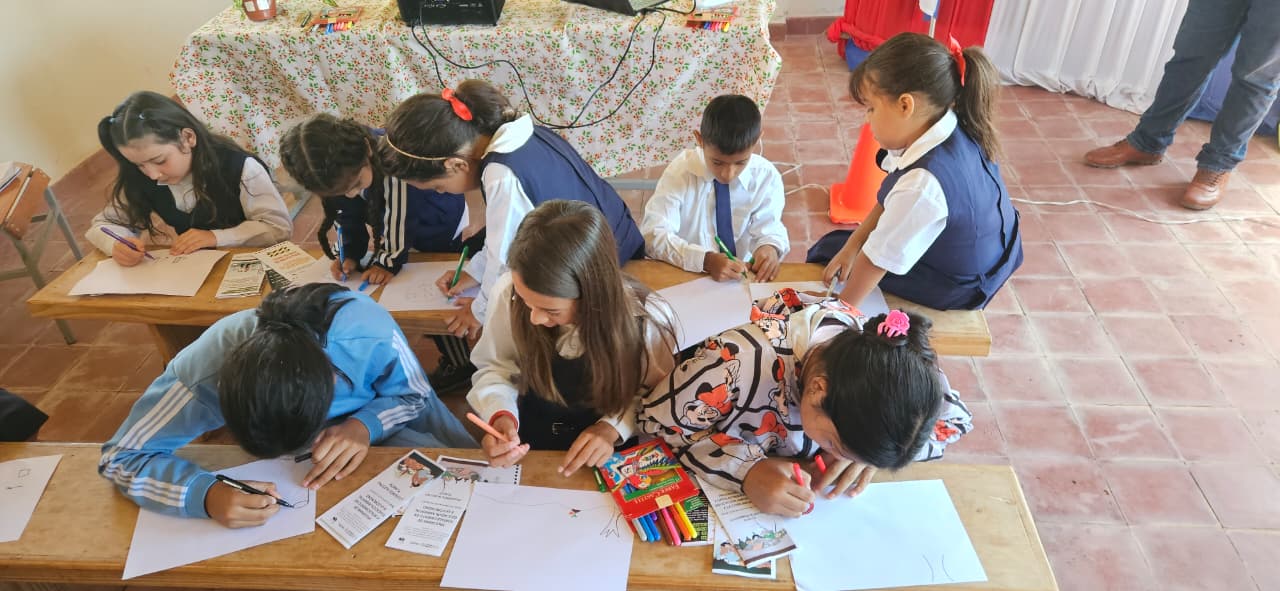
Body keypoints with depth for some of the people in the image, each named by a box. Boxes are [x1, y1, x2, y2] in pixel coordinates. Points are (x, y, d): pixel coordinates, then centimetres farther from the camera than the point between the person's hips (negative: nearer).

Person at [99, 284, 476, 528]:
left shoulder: (371, 333, -40)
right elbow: (119, 457, -26)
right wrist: (208, 496, -45)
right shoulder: (206, 369, -38)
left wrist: (365, 426, -40)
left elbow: (414, 395, -19)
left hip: (381, 421, 0)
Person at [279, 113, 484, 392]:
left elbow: (399, 216, -33)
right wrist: (349, 255, -22)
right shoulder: (337, 174, -18)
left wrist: (388, 260, -28)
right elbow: (348, 220, -8)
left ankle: (460, 364, 16)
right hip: (417, 236, 6)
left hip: (444, 227, -6)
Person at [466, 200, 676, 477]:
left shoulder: (647, 320, -22)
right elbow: (494, 368, -3)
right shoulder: (510, 294, -20)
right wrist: (500, 415, -21)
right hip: (527, 449, 1)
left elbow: (656, 395, -5)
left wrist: (614, 426, -20)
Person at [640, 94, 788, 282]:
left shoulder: (766, 176, -5)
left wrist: (769, 247, -22)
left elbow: (768, 227, 2)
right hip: (684, 276, -2)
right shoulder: (679, 171, -11)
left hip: (742, 276, 2)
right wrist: (706, 260, -29)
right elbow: (653, 235, -16)